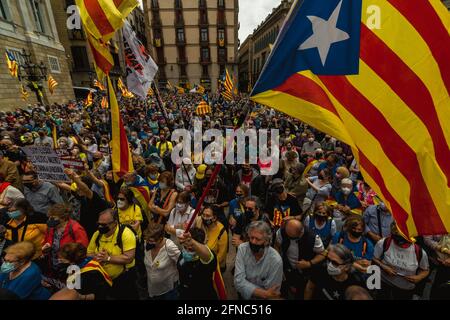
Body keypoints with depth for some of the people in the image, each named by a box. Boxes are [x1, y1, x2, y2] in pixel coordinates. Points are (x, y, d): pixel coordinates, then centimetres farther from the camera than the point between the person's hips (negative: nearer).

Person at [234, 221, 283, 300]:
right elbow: (239, 281, -17)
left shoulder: (276, 260, -20)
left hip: (261, 297, -2)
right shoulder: (242, 249, -14)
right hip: (243, 295, 2)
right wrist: (264, 294, -24)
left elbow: (271, 294, -13)